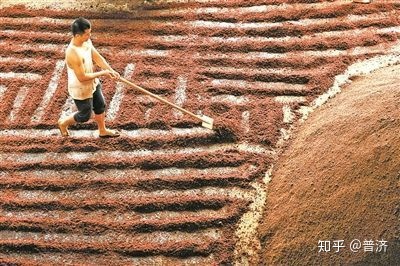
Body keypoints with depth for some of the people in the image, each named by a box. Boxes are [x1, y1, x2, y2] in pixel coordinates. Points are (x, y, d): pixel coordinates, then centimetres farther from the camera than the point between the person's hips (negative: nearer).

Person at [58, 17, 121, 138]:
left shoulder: (86, 41, -12)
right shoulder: (73, 54, -38)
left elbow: (97, 57, 0)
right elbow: (82, 77, -31)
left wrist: (111, 70, -12)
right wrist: (102, 73, -22)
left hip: (92, 84, 8)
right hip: (81, 90, -8)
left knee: (100, 106, 24)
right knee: (85, 116, 14)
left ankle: (103, 131, 47)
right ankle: (63, 123, 41)